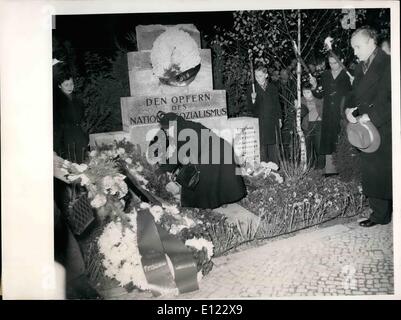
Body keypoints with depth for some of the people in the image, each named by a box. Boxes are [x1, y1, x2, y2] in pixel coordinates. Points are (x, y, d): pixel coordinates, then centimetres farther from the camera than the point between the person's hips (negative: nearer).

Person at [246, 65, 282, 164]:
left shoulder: (273, 88, 9)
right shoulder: (252, 89, 1)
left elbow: (277, 104, 14)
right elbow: (251, 108, -3)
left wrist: (279, 119, 11)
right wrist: (253, 99, -23)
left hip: (273, 121, 2)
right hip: (260, 122, -2)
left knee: (273, 145, 6)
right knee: (262, 147, -3)